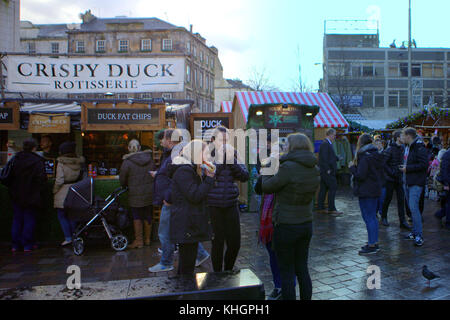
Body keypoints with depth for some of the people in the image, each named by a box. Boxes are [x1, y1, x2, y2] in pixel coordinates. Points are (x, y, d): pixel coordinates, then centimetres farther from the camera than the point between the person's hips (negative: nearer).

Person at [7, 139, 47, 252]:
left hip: (16, 196, 5)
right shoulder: (37, 161, -14)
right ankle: (28, 245, 10)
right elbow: (41, 179, -18)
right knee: (29, 219, 5)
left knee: (17, 219, 14)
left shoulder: (15, 159, 2)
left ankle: (15, 245, 19)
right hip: (31, 196, -5)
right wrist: (40, 193, -3)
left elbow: (8, 177, 7)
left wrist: (12, 190, 16)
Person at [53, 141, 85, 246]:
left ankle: (68, 238, 1)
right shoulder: (79, 162, 3)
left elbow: (59, 180, -13)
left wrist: (54, 191, -2)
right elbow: (81, 177, 8)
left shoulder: (61, 163, -12)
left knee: (62, 215, 5)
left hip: (63, 193, -5)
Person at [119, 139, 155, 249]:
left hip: (136, 194, -4)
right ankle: (147, 239, 25)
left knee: (137, 217, 7)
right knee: (148, 216, 14)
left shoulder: (127, 162, -11)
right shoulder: (150, 159, 2)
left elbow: (122, 180, -4)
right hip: (150, 193, 5)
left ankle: (139, 240, 11)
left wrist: (127, 185, 17)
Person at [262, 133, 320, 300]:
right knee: (302, 269, 19)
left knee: (286, 272, 7)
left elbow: (267, 187, -11)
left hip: (285, 226, -7)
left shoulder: (288, 167, -21)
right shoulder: (315, 169, 1)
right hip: (306, 225, 7)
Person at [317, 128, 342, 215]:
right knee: (333, 187, -8)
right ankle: (331, 208, -6)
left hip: (326, 171, 10)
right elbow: (324, 158, -20)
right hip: (327, 171, -10)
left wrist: (337, 158, 11)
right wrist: (328, 169, -20)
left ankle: (320, 208, 14)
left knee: (323, 188, 10)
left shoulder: (328, 144, 19)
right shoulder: (325, 144, -14)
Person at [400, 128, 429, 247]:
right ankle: (414, 232, 22)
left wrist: (407, 168, -18)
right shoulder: (407, 147, 15)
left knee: (413, 207, -14)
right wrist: (403, 167, 11)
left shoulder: (419, 148, -15)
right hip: (407, 182, 10)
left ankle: (419, 235, -7)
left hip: (416, 183, -9)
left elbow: (424, 164, -22)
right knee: (411, 208, 13)